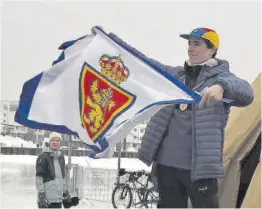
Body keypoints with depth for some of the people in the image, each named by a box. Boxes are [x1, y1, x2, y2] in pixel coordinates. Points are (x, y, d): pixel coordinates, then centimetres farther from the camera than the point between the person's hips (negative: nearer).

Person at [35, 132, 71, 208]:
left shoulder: (61, 157, 14)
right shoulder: (43, 157, -9)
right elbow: (39, 178, -13)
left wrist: (66, 193, 20)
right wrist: (41, 195, -18)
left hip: (58, 198, 7)